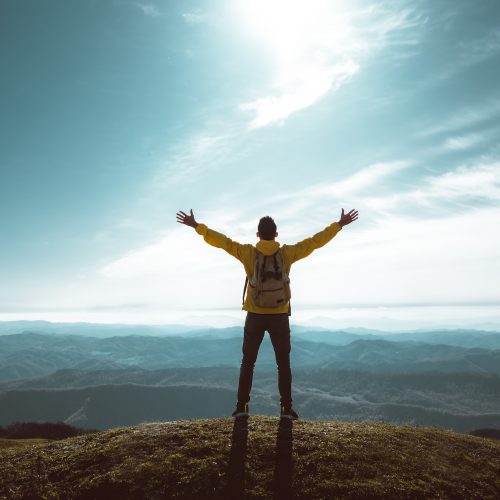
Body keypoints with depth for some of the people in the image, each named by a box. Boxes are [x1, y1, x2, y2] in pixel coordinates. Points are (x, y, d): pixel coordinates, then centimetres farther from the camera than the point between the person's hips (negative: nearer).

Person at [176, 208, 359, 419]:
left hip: (255, 316, 0)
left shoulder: (248, 252, -6)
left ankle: (242, 406, 11)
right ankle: (286, 408, 11)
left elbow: (221, 241, -4)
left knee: (248, 363, 12)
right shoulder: (287, 253, -5)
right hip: (279, 316, 0)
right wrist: (339, 224, 8)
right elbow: (315, 241, 0)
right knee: (283, 363, 11)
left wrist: (197, 226, 5)